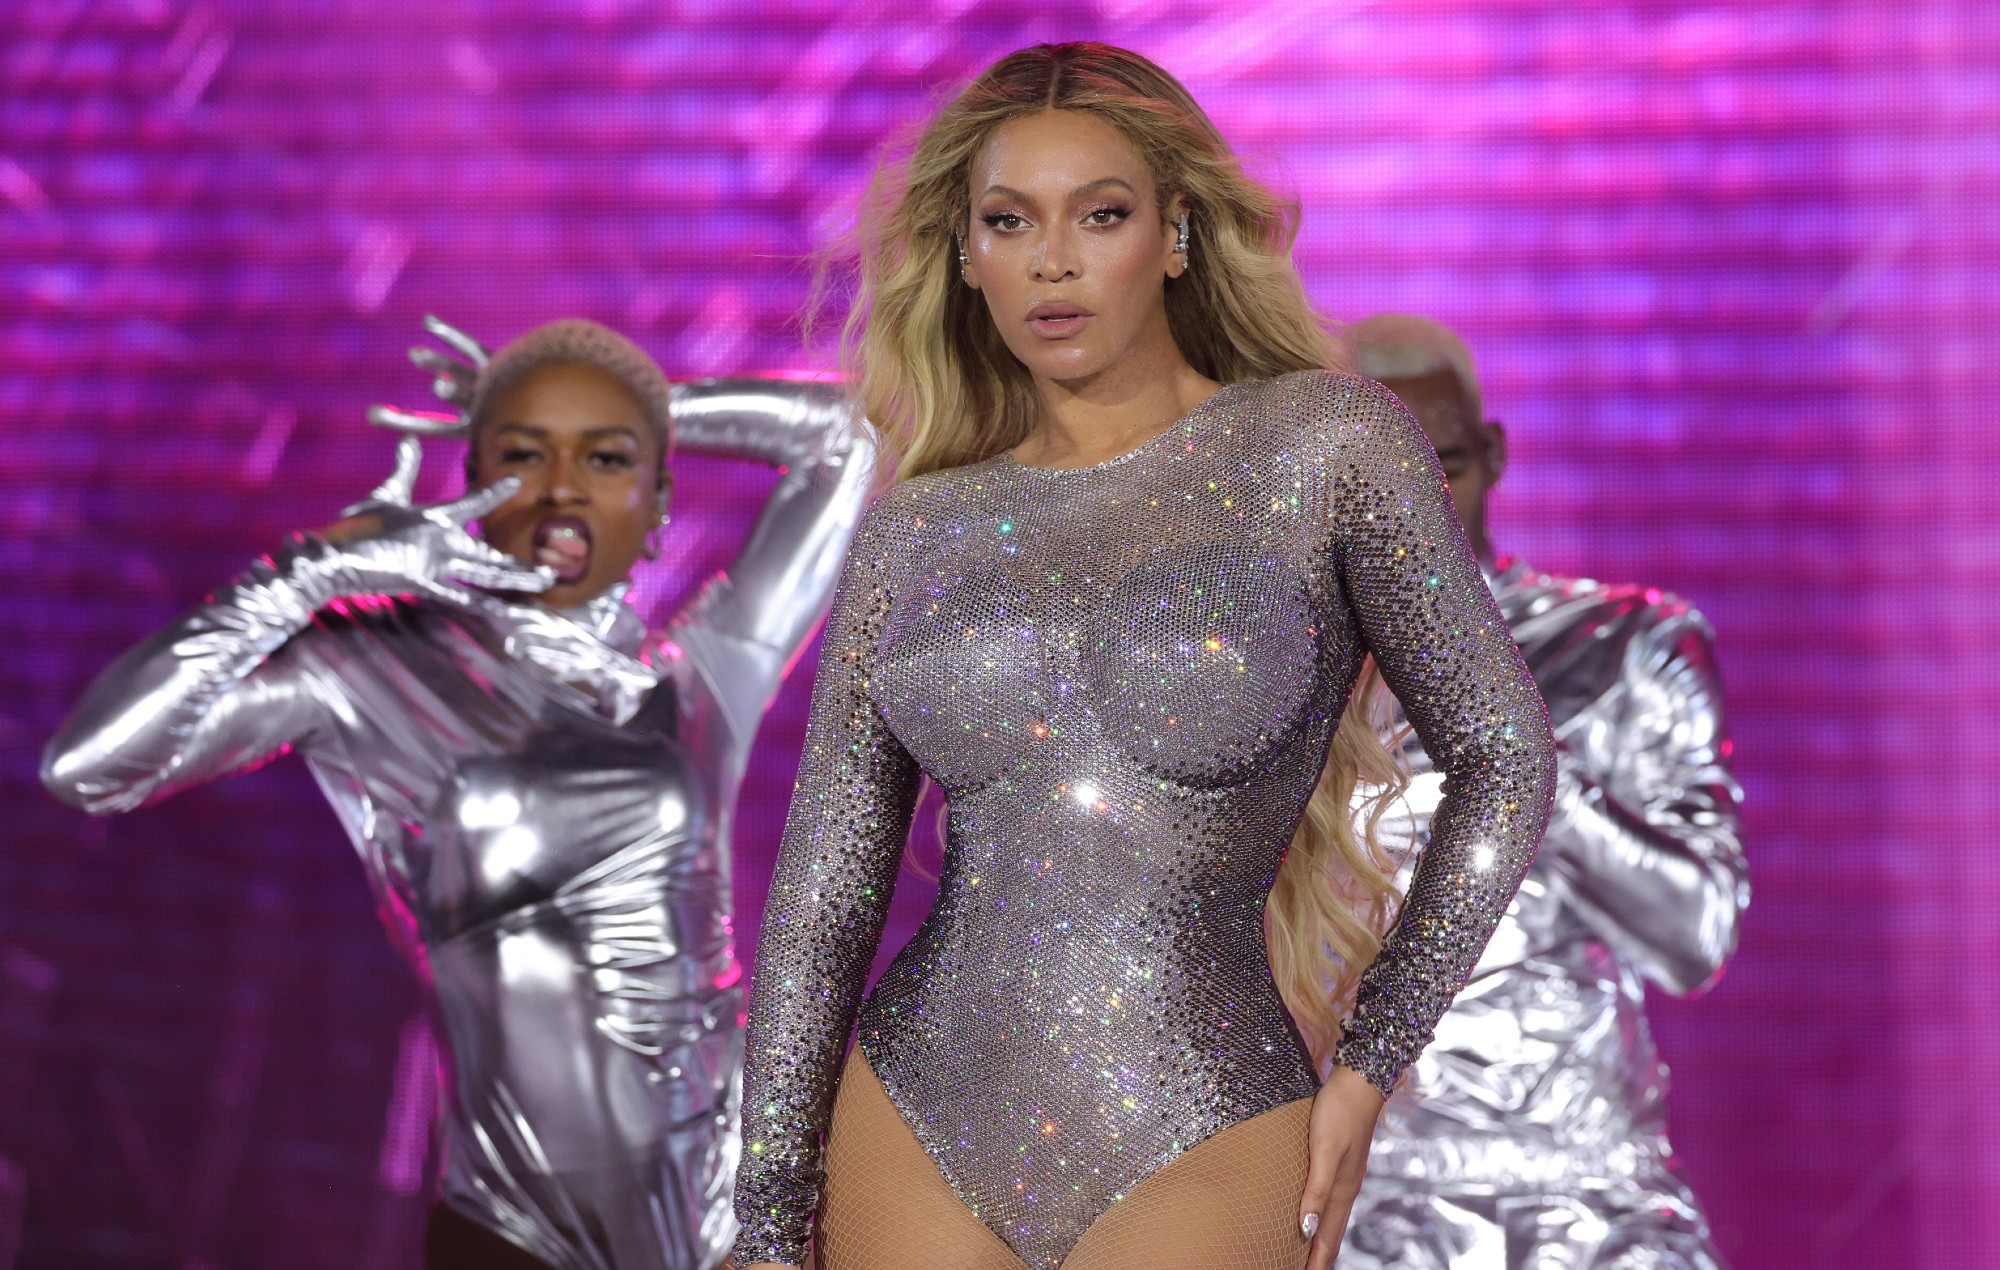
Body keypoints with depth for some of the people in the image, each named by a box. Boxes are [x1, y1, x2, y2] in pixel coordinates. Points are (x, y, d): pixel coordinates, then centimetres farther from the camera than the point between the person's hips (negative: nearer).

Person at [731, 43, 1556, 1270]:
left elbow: (1505, 754, 1)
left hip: (1195, 1156, -3)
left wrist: (1370, 1067, -3)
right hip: (916, 1138, 3)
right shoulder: (917, 532, 6)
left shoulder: (1323, 445, -2)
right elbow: (824, 891, 7)